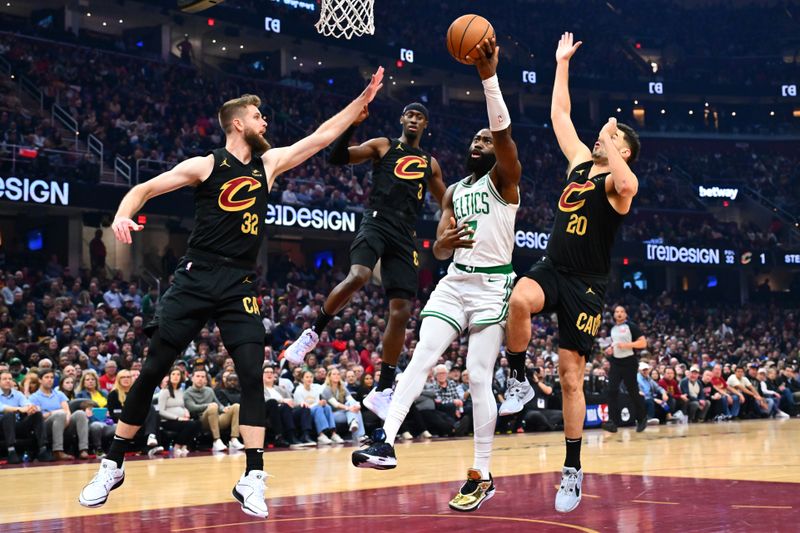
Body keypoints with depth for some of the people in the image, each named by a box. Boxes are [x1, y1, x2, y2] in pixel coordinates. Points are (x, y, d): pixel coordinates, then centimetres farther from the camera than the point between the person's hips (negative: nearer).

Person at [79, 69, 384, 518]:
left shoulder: (269, 163, 10)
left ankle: (252, 479, -7)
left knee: (253, 374, -11)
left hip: (241, 285, 3)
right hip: (197, 278, -3)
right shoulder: (205, 165, 0)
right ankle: (113, 465, 12)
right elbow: (145, 188, 1)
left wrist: (364, 99, 10)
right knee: (154, 370, -1)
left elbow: (323, 136, 13)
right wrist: (123, 215, -20)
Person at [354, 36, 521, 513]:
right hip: (455, 281, 6)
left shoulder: (504, 179, -1)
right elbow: (439, 250, 13)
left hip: (492, 285, -6)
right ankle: (386, 442, -17)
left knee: (479, 376, -8)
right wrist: (447, 242, -13)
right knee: (421, 358, -10)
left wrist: (489, 78, -29)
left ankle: (482, 476, 1)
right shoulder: (454, 191, 17)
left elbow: (504, 133, -20)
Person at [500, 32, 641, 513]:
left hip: (586, 286, -4)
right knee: (520, 299, -33)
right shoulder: (580, 161, 13)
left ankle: (573, 470, 10)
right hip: (551, 270, 4)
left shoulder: (617, 181, -6)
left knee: (571, 376, -1)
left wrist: (609, 143, -22)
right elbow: (560, 114, 20)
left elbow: (627, 185, -33)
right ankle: (519, 380, -13)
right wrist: (562, 62, 21)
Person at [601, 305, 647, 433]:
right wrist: (610, 349, 7)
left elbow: (643, 343, -13)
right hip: (615, 362, 6)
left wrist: (626, 345, -22)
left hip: (629, 362, -5)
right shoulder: (613, 329, 13)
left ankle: (642, 418, 22)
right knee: (612, 391, -8)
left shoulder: (631, 326, -7)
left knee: (633, 392, 3)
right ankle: (613, 422, -11)